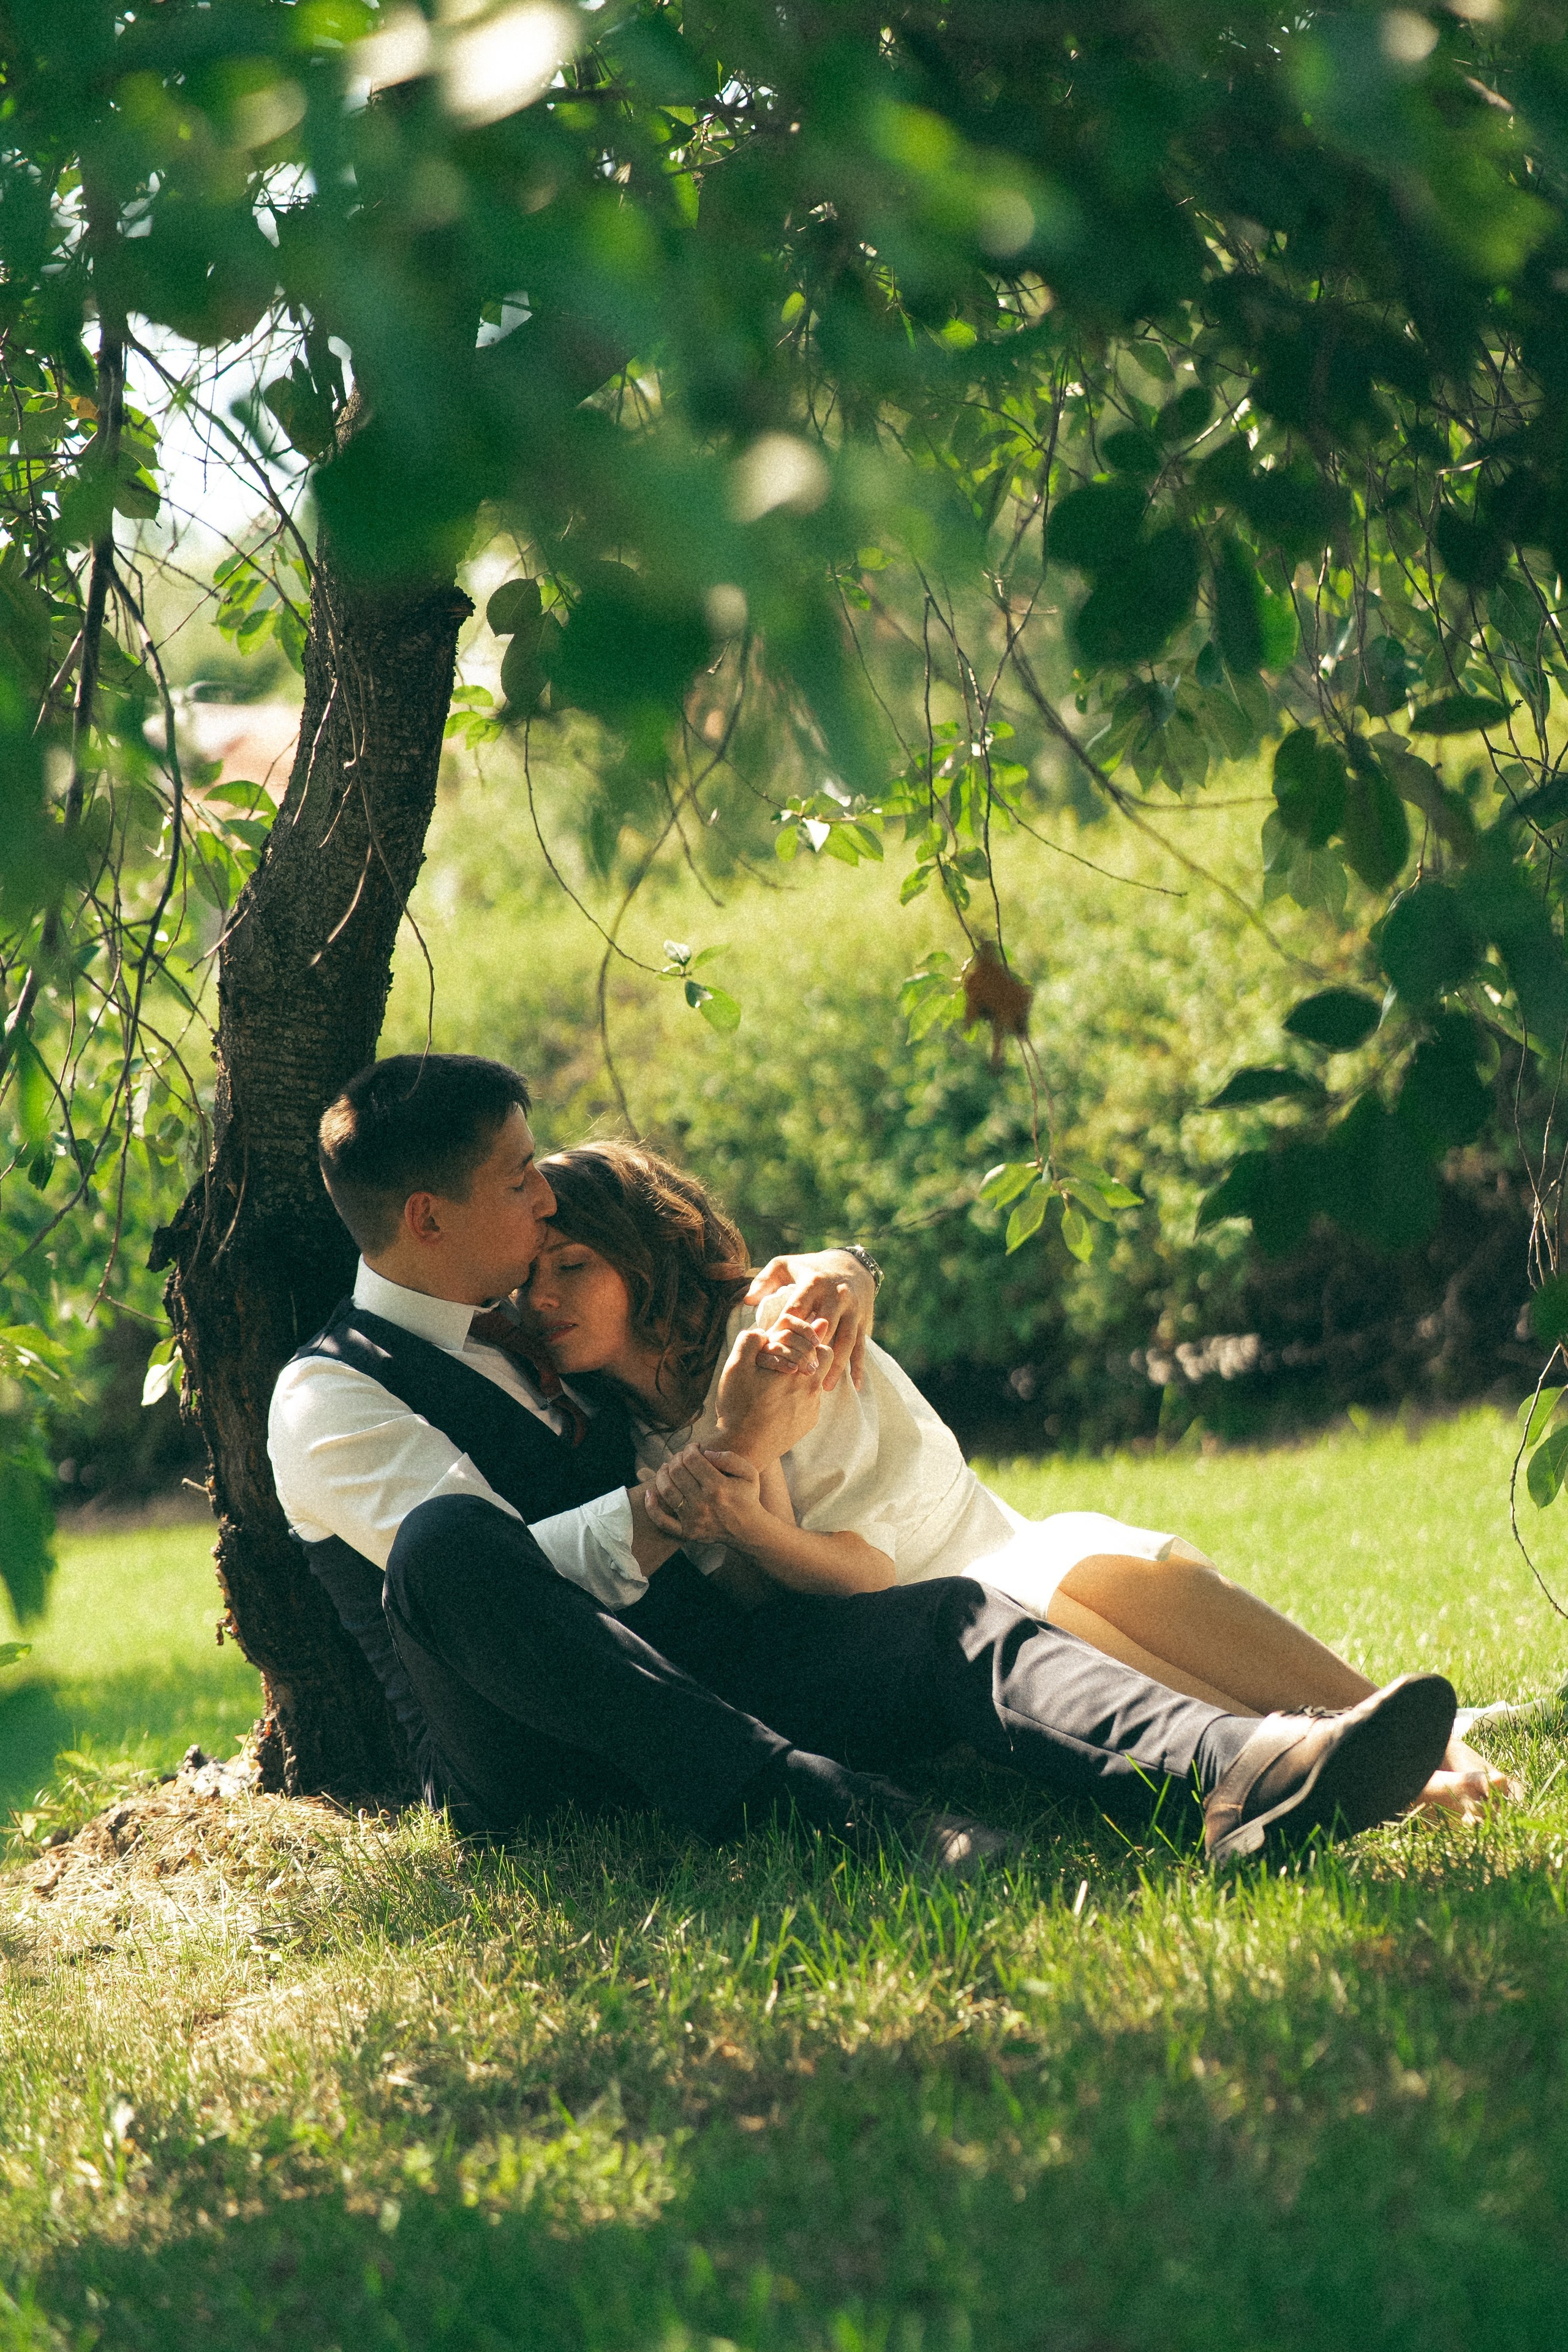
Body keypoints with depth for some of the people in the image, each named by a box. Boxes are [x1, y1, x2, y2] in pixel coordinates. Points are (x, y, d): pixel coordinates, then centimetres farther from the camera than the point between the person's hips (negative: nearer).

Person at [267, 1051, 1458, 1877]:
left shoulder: (539, 1317, 22)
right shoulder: (331, 1398, -1)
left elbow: (749, 1299, 29)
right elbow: (525, 1577, -17)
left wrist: (835, 1283, 5)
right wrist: (729, 1450, -22)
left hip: (699, 1682, 6)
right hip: (529, 1761, -6)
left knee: (951, 1617, -20)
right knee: (449, 1542, -36)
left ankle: (1239, 1777, -51)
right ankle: (809, 1803, -50)